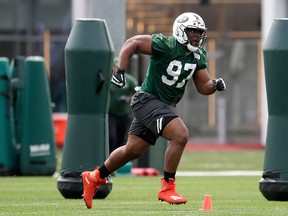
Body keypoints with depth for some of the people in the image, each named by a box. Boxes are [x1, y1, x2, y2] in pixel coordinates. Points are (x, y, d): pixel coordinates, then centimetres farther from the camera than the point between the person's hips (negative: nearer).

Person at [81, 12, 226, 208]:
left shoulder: (198, 56, 4)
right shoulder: (167, 45, -19)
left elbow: (203, 87, 6)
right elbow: (132, 43, -17)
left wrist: (215, 85, -15)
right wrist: (120, 71, -24)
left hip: (166, 105, 8)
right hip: (148, 101, -8)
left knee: (133, 150, 16)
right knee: (180, 135, -24)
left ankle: (95, 177, 34)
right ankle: (167, 187, -13)